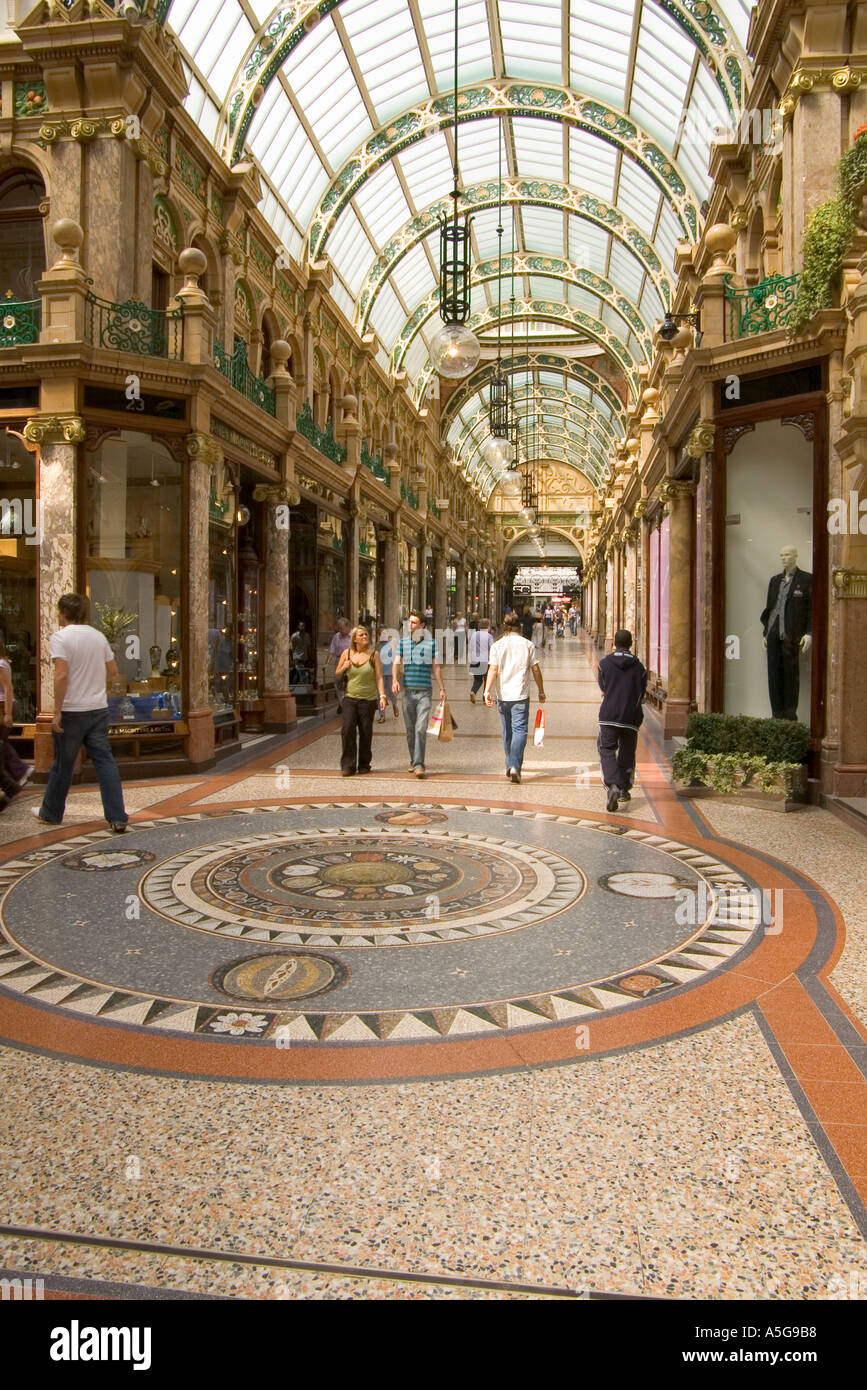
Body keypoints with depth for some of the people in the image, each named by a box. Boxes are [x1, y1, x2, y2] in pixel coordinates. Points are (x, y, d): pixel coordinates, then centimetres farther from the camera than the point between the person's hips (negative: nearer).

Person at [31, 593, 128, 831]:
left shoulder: (61, 637, -11)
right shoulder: (98, 636, 7)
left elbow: (62, 675, -20)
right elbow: (113, 671, 12)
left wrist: (57, 711, -17)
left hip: (72, 711, -5)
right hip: (99, 709, 5)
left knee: (63, 765, 9)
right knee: (105, 761, 4)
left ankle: (51, 813, 27)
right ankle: (117, 818, -1)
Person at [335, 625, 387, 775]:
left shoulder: (373, 654, 2)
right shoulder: (347, 653, 7)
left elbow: (379, 677, 0)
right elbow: (337, 673, 16)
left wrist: (382, 696, -11)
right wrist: (344, 668, -6)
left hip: (368, 699, -1)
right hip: (349, 698, 1)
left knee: (365, 732, 3)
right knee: (347, 730, -11)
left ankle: (364, 765, 17)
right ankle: (348, 766, -6)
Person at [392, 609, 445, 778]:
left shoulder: (431, 643, 4)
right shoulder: (403, 642, 9)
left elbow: (436, 668, 7)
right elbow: (397, 664, 2)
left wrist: (442, 688, 4)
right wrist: (395, 680, -17)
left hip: (424, 692, -3)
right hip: (408, 691, 3)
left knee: (421, 729, -12)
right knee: (410, 730, 10)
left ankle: (419, 765, -13)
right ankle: (413, 761, 22)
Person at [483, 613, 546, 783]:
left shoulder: (497, 645, 1)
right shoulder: (528, 645, 1)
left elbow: (493, 669, -7)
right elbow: (536, 670, 4)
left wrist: (487, 691, -8)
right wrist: (541, 691, 14)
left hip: (502, 695, 2)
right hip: (521, 695, -2)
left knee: (507, 732, 15)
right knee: (519, 730, -5)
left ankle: (509, 766, 24)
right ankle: (515, 766, -21)